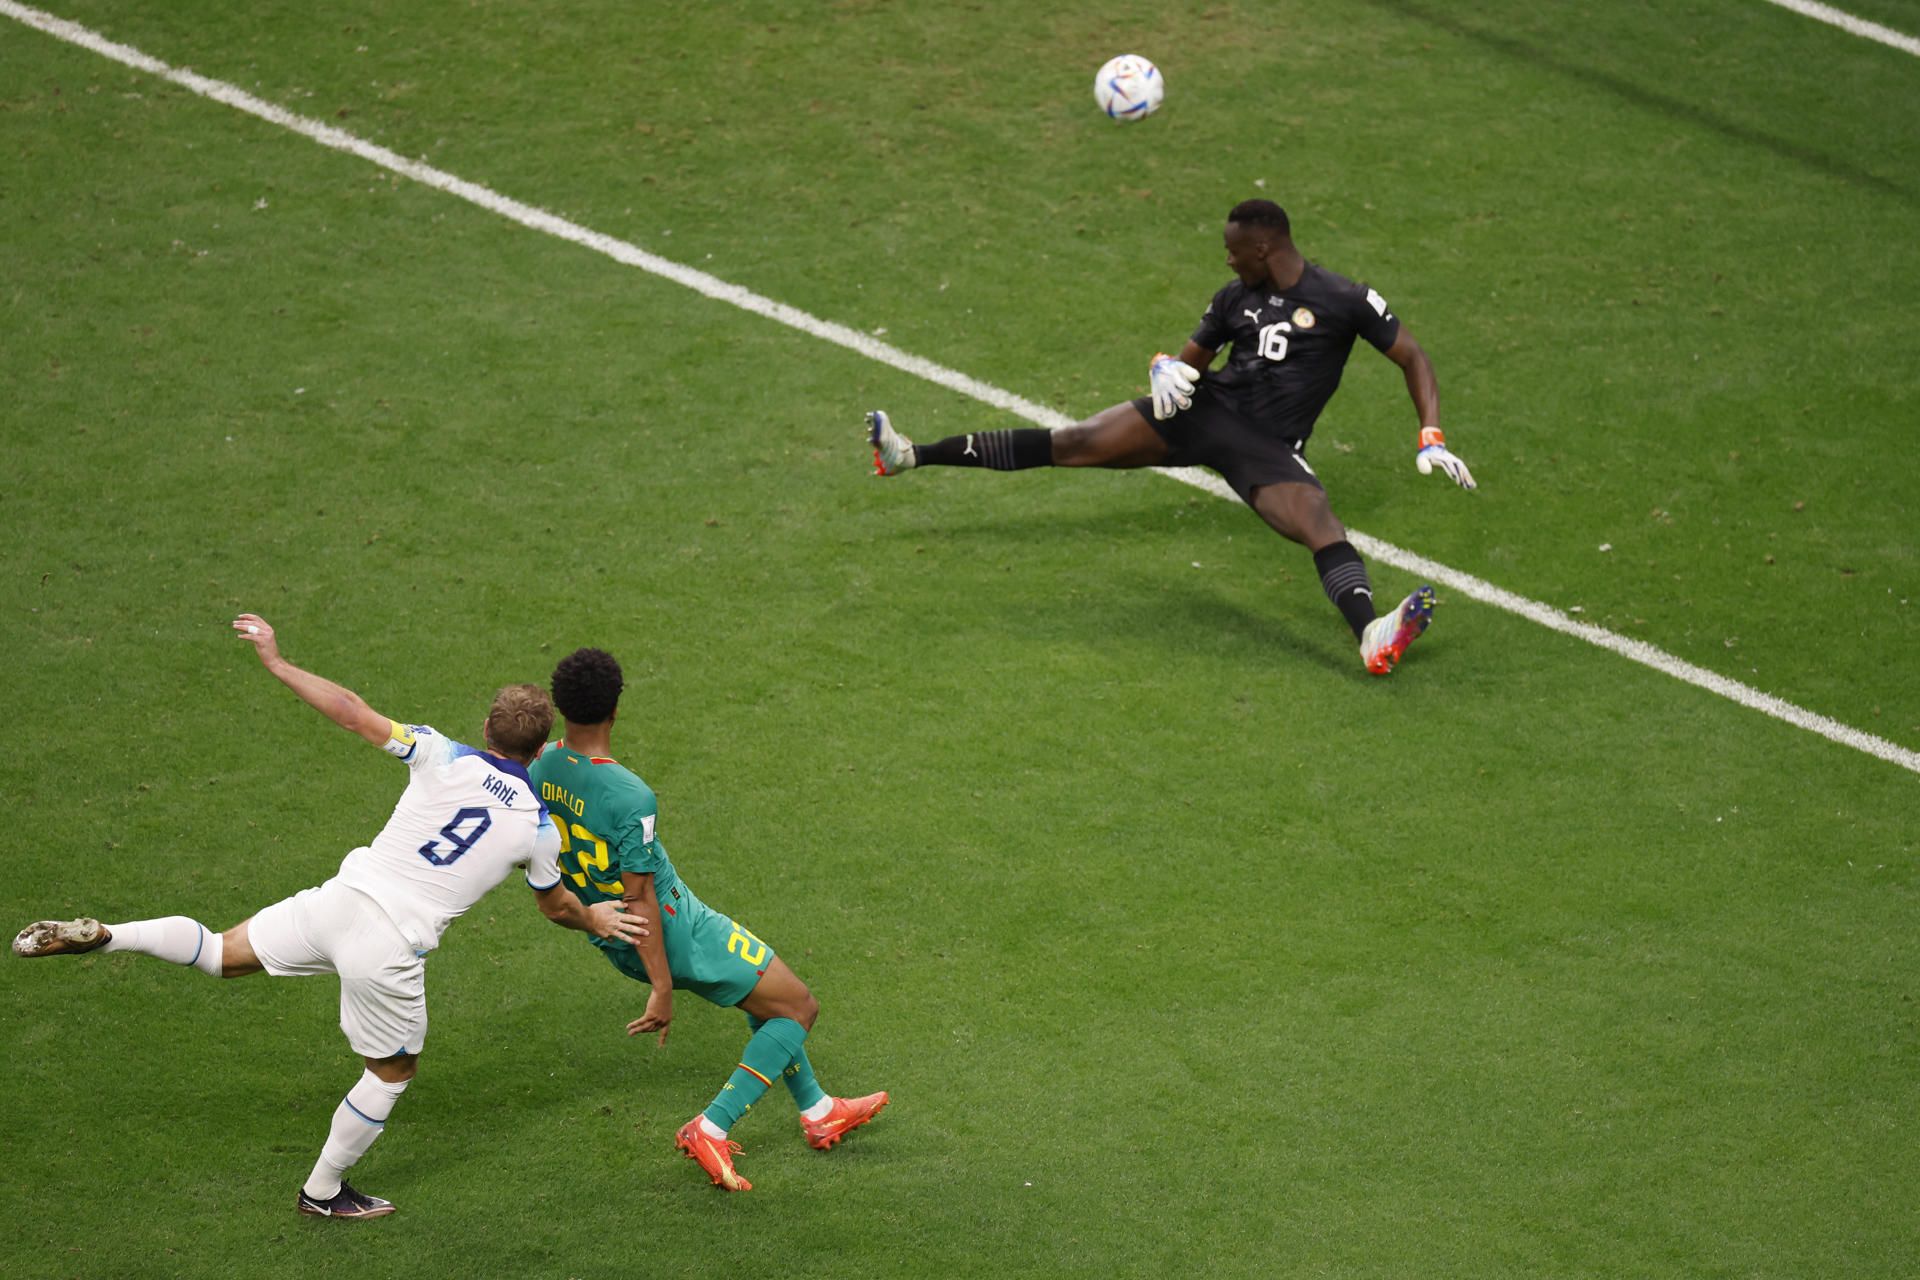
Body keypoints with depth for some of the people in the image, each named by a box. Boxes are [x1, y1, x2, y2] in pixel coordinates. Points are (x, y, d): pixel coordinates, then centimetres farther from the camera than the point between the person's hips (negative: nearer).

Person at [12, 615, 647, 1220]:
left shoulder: (445, 758, -3)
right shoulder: (538, 825, -2)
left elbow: (351, 712, -5)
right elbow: (555, 906, 17)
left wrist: (278, 663, 5)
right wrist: (594, 919, 40)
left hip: (341, 898, 2)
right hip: (392, 946, -2)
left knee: (223, 953, 19)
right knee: (393, 1070, 22)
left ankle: (98, 935, 0)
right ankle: (323, 1192, 32)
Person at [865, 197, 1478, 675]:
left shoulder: (1345, 300, -4)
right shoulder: (1236, 298, 12)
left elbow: (1413, 358, 0)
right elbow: (1192, 357, 22)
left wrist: (1431, 439, -11)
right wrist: (1167, 368, -4)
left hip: (1267, 446, -4)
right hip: (1206, 408, 4)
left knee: (1319, 523, -33)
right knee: (1074, 443, -5)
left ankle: (1372, 636, -59)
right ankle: (910, 456, -2)